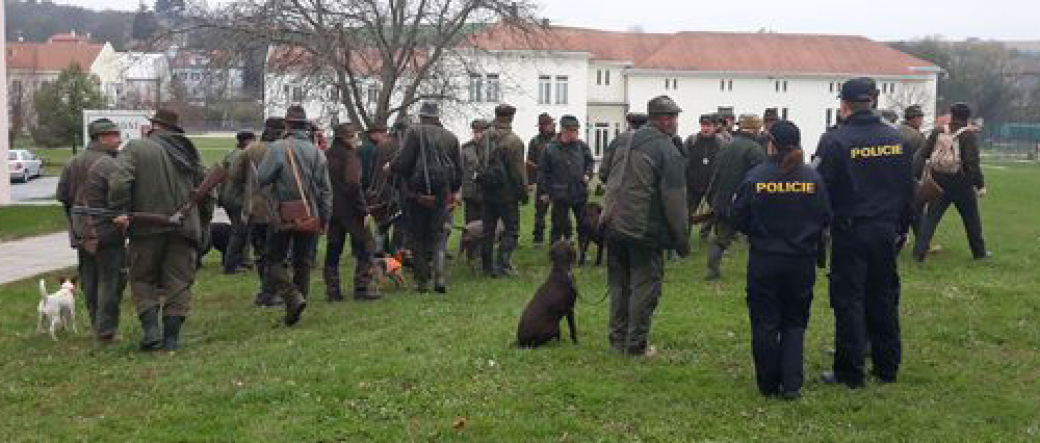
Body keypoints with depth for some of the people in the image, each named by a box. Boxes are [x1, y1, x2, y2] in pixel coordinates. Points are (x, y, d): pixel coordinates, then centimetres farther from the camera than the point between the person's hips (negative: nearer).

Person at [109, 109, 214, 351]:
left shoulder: (135, 148, 0)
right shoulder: (188, 152, 13)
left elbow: (119, 181, -16)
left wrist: (120, 210, -13)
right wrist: (203, 222, 20)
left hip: (148, 226, -3)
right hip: (184, 227, 3)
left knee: (143, 279, 11)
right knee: (179, 281, 6)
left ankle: (151, 328, -3)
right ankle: (172, 337, 4)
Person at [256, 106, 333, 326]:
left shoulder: (277, 148, -10)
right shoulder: (316, 152, 2)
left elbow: (261, 178, -10)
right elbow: (326, 190, 4)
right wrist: (325, 219, 12)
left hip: (283, 216, -4)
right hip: (310, 217, 4)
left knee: (275, 262, 6)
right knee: (303, 263, 12)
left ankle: (294, 298, -15)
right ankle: (294, 312, 15)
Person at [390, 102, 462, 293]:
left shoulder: (415, 132, -6)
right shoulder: (451, 137, 8)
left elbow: (403, 162, -12)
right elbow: (459, 171, 11)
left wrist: (391, 167, 8)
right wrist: (452, 191, 23)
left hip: (417, 193, -3)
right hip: (442, 194, 3)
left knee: (418, 237, 7)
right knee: (438, 235, 10)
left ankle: (422, 282, 9)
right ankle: (440, 275, -9)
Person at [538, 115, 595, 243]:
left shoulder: (582, 146, 1)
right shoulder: (550, 148, -7)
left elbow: (590, 162, 16)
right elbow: (543, 171, -1)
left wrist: (588, 174, -3)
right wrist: (544, 191, -1)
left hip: (580, 193, 3)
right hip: (560, 195, -3)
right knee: (559, 225, 3)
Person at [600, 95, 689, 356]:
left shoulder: (626, 145, 13)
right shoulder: (668, 151, -12)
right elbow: (675, 200, -14)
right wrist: (682, 238, -7)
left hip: (614, 225, 8)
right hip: (645, 232, -7)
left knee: (619, 285, 15)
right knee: (645, 286, 2)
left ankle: (618, 338, 23)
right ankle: (636, 344, 7)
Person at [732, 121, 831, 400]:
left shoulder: (755, 177, -11)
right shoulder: (812, 178, -6)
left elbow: (739, 217, -5)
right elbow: (825, 219, 0)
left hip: (763, 261, -2)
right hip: (802, 261, 2)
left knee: (765, 324, 10)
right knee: (794, 324, 14)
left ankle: (768, 385, 17)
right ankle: (791, 385, 8)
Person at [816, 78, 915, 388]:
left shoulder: (837, 140, -12)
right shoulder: (896, 138, 5)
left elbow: (823, 188, -11)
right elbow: (908, 189, 10)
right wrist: (901, 227, 18)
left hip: (850, 231, -5)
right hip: (886, 230, 5)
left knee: (849, 300, 2)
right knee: (884, 298, 14)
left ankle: (850, 372, 6)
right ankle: (887, 367, 23)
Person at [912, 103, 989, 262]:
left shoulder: (938, 132, 2)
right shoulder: (969, 135, -9)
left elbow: (923, 155, 3)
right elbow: (973, 163, -16)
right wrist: (980, 185, -12)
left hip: (939, 182, 2)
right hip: (962, 184, -2)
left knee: (931, 217, 4)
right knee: (971, 219, 14)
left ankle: (919, 252, -5)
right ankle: (979, 252, 26)